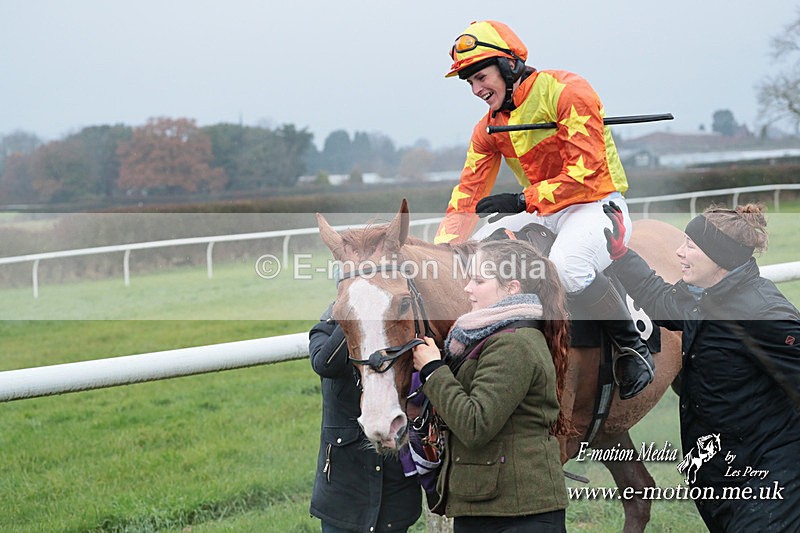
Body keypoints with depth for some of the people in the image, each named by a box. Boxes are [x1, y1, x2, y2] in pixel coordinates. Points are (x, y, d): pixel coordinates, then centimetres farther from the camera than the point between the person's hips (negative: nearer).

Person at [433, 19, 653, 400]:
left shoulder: (567, 91, -14)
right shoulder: (488, 129, 8)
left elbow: (586, 173, -22)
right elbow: (468, 195, 8)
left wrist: (523, 200, -28)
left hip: (596, 205, -8)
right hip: (539, 212, 8)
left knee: (566, 267, -37)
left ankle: (632, 347, -16)